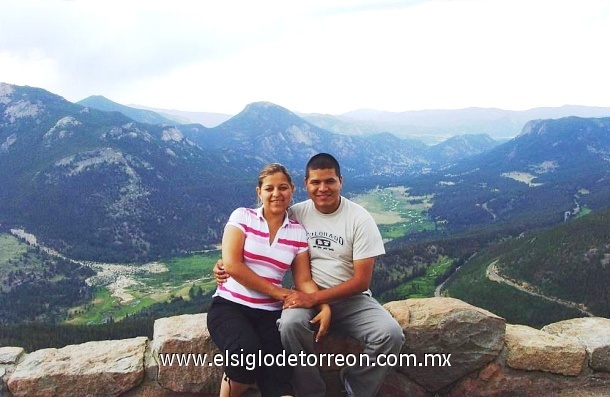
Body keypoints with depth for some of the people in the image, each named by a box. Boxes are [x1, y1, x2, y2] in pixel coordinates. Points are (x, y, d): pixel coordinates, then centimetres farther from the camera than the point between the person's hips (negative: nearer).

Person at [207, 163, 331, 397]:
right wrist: (277, 292, -10)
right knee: (249, 352, -32)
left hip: (269, 313, 3)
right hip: (229, 305, -2)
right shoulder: (242, 216, -1)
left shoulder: (298, 232, 7)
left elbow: (303, 280, 4)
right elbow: (231, 265, -11)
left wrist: (324, 305, -17)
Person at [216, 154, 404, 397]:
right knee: (290, 324, -33)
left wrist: (314, 298, -21)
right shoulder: (295, 214, -1)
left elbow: (362, 281, -11)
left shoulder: (359, 219, -8)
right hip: (307, 297, 0)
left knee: (391, 335, -26)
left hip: (351, 298, 0)